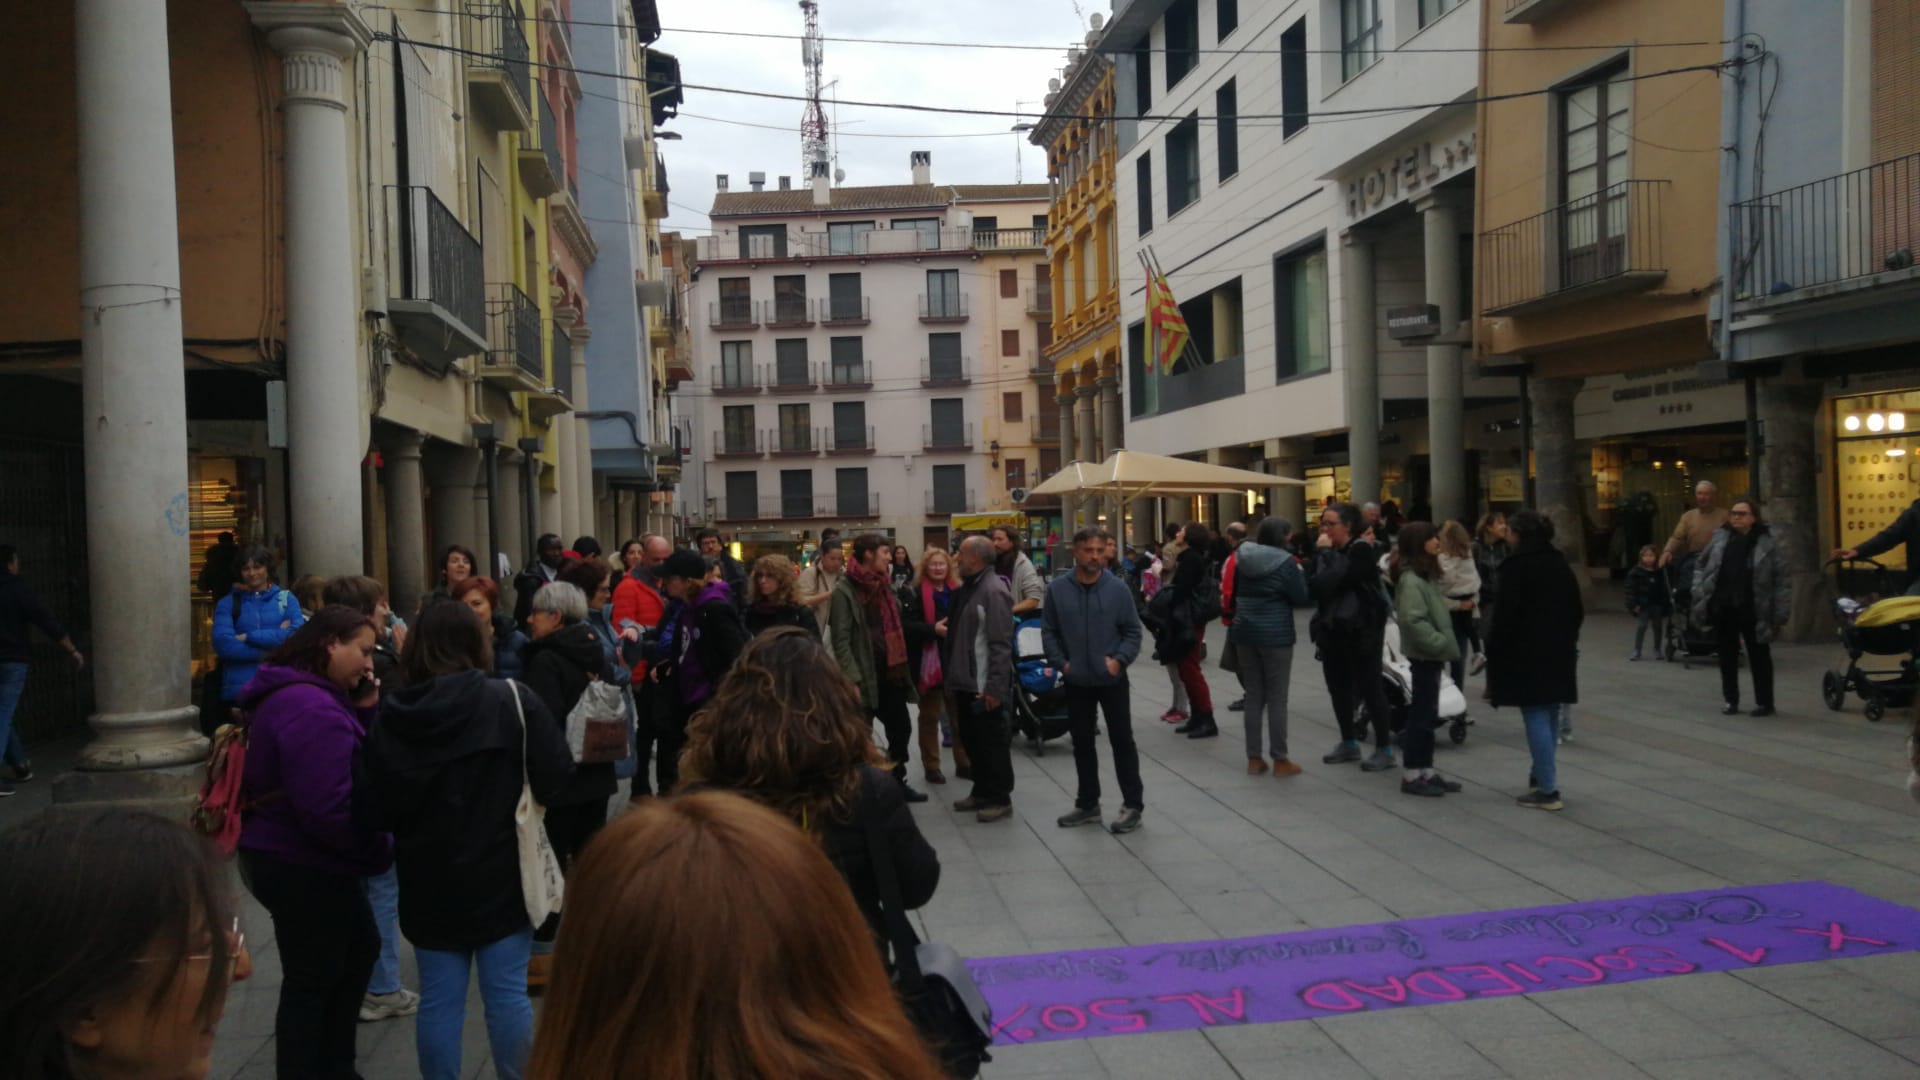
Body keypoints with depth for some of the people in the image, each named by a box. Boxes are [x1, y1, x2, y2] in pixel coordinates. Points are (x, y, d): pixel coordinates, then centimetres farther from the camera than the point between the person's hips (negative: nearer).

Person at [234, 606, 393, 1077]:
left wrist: (364, 711, -2)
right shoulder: (313, 709, -26)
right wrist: (379, 849, -17)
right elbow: (327, 807, -32)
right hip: (302, 866, -11)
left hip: (297, 858, 11)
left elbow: (347, 763, 12)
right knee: (311, 981, 4)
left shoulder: (310, 697, 9)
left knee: (360, 949, 23)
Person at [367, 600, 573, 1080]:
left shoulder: (392, 713, -4)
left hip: (426, 878, 2)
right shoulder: (512, 700, -11)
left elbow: (378, 806, 2)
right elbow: (555, 777, -12)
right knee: (507, 992, 6)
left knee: (438, 998, 10)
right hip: (500, 872, -2)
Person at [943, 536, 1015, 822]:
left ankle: (1000, 799, 12)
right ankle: (982, 791, 30)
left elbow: (1001, 645, -22)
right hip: (966, 682, 10)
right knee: (972, 740, 17)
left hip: (984, 686, -10)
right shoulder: (968, 587, 12)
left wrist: (995, 686, -24)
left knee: (992, 742, 1)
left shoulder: (994, 591, -18)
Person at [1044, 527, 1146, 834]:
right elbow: (1048, 631, 3)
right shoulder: (1057, 589, -4)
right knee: (1082, 743, 13)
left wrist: (1119, 660, -12)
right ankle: (1087, 804, 26)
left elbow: (1133, 631, -1)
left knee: (1122, 741, 4)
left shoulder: (1117, 588, -7)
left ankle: (1133, 805, 14)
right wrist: (1061, 663, -6)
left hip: (1112, 679, -2)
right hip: (1077, 681, 2)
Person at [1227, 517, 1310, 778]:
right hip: (1275, 634, -5)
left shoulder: (1242, 558, 7)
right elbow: (1301, 598, -7)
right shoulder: (1285, 561, -11)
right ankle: (1281, 760, 5)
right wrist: (1299, 573, 6)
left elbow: (1233, 592, 17)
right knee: (1277, 698, 0)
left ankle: (1254, 758, 10)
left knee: (1254, 695, 9)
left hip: (1245, 632, 5)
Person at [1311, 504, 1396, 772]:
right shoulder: (1327, 551, 12)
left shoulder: (1362, 550, -10)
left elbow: (1335, 581, -24)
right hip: (1333, 629, 7)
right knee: (1338, 687, 11)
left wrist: (1325, 554, -15)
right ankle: (1349, 743, 24)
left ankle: (1384, 748, 3)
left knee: (1369, 687, -4)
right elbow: (1313, 585, 2)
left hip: (1361, 629, -7)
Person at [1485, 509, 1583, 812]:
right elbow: (1576, 609, 17)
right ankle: (1544, 775, 24)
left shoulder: (1516, 565, -12)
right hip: (1558, 650, 8)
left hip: (1527, 652, -8)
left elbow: (1505, 615, -15)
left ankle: (1548, 790, -5)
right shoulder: (1560, 563, 12)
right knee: (1549, 715, 15)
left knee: (1536, 717, -5)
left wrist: (1493, 651, -8)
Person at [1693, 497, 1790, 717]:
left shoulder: (1767, 542, -6)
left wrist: (1780, 614, -9)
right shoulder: (1720, 538, 3)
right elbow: (1701, 566, 14)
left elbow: (1783, 579, -5)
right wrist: (1699, 592, 1)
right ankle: (1731, 700, 24)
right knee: (1727, 656, 12)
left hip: (1753, 611, -3)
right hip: (1722, 608, 3)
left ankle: (1764, 702, 18)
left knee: (1759, 657, 7)